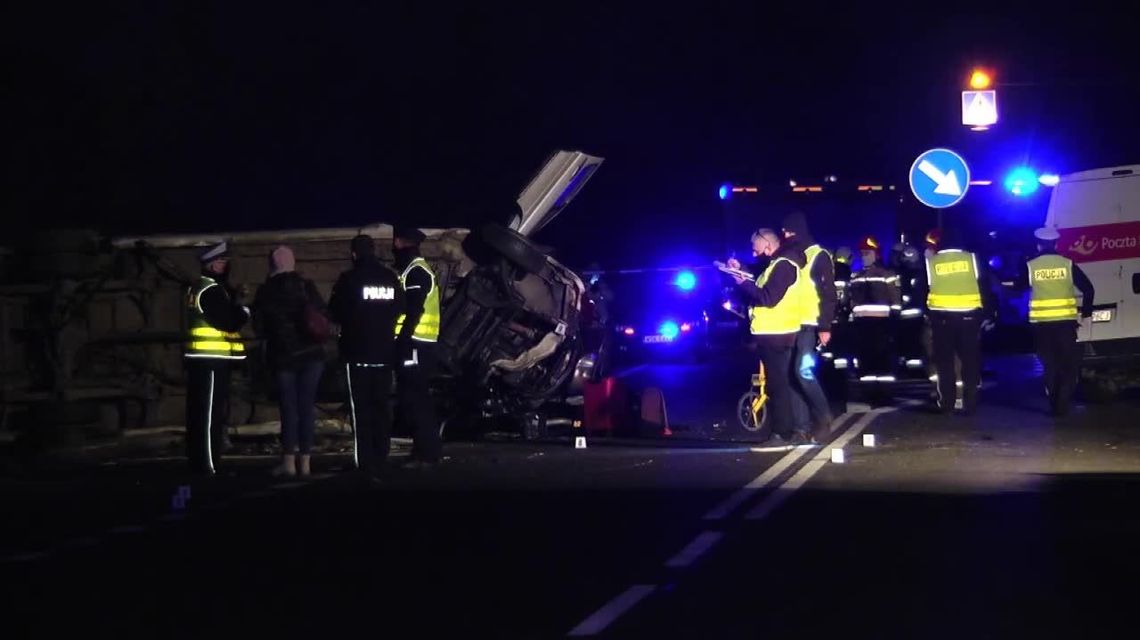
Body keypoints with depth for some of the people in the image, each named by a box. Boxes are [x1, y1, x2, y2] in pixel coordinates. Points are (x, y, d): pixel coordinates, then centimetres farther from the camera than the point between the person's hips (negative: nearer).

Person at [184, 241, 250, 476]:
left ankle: (197, 461, 17)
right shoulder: (212, 290, -14)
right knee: (211, 414, -9)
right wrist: (244, 312, -3)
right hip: (212, 360, -10)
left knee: (199, 413, 12)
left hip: (201, 359, 10)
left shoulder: (199, 288, 19)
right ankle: (206, 465, -9)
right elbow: (229, 321, -21)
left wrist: (236, 304, 5)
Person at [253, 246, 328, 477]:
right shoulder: (306, 286, -3)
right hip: (310, 353, 0)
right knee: (307, 406, 4)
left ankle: (289, 461, -1)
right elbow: (322, 317, -5)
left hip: (282, 356, 0)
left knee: (289, 407, 4)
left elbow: (259, 327, 1)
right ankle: (305, 461, 3)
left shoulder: (265, 292, -1)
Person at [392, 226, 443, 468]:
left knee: (413, 399, -9)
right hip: (417, 344, 10)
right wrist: (402, 341, 18)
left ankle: (426, 453, -9)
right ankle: (427, 450, 17)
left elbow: (413, 312, -21)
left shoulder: (416, 272, -13)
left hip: (414, 345, -10)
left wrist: (401, 341, -22)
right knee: (417, 398, 13)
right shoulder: (414, 269, 19)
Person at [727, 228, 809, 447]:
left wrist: (742, 282, -15)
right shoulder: (777, 264, 19)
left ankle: (782, 434, -6)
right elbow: (759, 289, 19)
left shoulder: (783, 265, -15)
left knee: (777, 384, -8)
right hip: (772, 332, 11)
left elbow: (768, 298, -24)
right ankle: (787, 431, 18)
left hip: (776, 334, -11)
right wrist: (740, 271, 9)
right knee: (778, 383, 13)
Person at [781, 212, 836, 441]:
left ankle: (823, 417, -3)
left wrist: (825, 326, -14)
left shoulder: (818, 256, -4)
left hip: (809, 325, -7)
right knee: (793, 373, 4)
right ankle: (801, 425, 8)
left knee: (803, 370, -18)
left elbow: (828, 293, -8)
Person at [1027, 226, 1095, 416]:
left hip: (1040, 323, 1)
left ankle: (1054, 404, 11)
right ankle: (1063, 405, -1)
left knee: (1050, 365, 12)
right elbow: (1088, 289, -1)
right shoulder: (1068, 264, -1)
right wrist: (1085, 312, 10)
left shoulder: (1030, 267, 0)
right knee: (1069, 364, 8)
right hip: (1066, 321, -1)